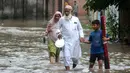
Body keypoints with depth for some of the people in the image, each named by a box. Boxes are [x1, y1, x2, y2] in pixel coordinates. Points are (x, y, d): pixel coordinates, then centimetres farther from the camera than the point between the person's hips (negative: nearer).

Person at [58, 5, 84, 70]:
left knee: (75, 55, 9)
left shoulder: (76, 19, 5)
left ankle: (75, 62, 44)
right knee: (66, 56, -11)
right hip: (66, 40, -1)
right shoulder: (62, 19, 2)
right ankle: (67, 69, -2)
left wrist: (81, 36, -1)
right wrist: (58, 34, -7)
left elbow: (80, 29, 12)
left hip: (75, 40, 1)